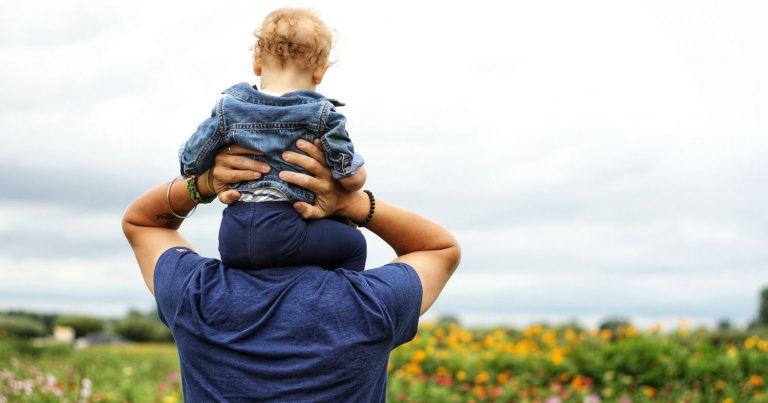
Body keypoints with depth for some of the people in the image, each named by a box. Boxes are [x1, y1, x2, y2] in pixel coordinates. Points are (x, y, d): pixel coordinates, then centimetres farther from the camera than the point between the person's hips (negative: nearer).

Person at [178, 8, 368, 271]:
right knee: (353, 244, 12)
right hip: (283, 234, -4)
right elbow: (353, 178, -4)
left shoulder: (228, 108, 6)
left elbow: (190, 164, 9)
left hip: (231, 239, 5)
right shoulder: (321, 115, -3)